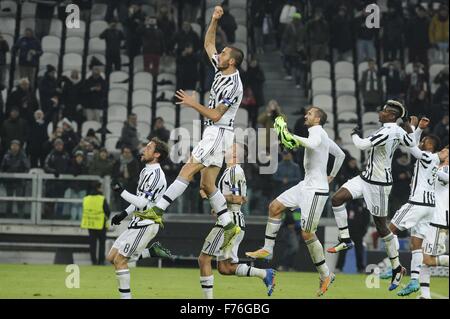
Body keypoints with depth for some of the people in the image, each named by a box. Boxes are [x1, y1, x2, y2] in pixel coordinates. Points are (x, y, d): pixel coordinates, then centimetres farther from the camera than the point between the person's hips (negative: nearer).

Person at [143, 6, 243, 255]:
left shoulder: (231, 84, -16)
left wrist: (193, 104, -11)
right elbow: (208, 44, 22)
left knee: (188, 170, -14)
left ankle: (158, 209, -19)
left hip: (218, 132, -10)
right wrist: (214, 21, 13)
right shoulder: (222, 71, 11)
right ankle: (229, 227, 5)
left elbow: (215, 115, -19)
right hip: (215, 133, 10)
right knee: (207, 183, 6)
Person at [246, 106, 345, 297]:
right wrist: (332, 176, 33)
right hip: (306, 185, 10)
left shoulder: (317, 130, -11)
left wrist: (292, 137, -32)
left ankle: (326, 275, 1)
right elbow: (340, 155, 30)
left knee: (307, 233, -8)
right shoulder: (323, 136, 17)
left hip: (316, 190, -10)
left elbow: (312, 144, -36)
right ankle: (267, 249, 12)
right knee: (275, 206, 7)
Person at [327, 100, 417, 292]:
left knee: (381, 227, 1)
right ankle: (345, 240, 1)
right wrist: (408, 124, 34)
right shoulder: (398, 131, 5)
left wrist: (355, 135, -6)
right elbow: (411, 143, 23)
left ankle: (397, 268, 13)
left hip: (378, 184, -9)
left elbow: (363, 145, -27)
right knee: (337, 199, -6)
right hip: (367, 177, 9)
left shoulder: (387, 132, -23)